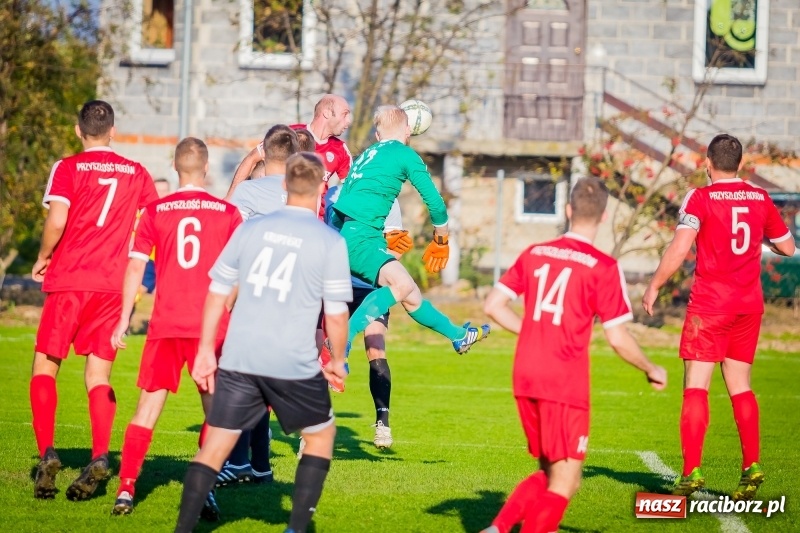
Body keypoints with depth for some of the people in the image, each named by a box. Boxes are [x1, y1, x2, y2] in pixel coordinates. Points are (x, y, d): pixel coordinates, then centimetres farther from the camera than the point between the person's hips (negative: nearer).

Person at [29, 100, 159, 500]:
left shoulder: (67, 169, -1)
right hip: (114, 284, 3)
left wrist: (43, 259, 2)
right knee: (97, 376, 7)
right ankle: (99, 456, -13)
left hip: (69, 281, -3)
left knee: (45, 366, 7)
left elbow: (57, 221, -13)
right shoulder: (137, 174, 10)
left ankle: (47, 453, -9)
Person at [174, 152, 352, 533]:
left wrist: (206, 350, 16)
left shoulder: (251, 228, 6)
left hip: (239, 359, 2)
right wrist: (337, 361, 12)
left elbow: (217, 291, 8)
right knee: (321, 434, 19)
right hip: (294, 365, -2)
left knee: (215, 445, 7)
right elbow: (336, 314, -4)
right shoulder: (330, 242, -4)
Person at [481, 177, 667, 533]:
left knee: (549, 474, 20)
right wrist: (652, 371, 8)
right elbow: (618, 339, -8)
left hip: (525, 380, 6)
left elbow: (493, 306, 7)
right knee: (564, 484, 1)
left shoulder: (534, 254, 7)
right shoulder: (603, 267, -8)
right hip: (565, 384, -6)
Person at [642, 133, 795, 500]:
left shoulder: (701, 198, -8)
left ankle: (692, 471, -12)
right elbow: (787, 247, 15)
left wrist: (654, 287, -11)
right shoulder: (759, 198, 6)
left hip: (709, 304, -5)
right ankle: (751, 467, 6)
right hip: (749, 304, 5)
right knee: (739, 386, 14)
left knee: (696, 386, -3)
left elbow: (680, 247, -20)